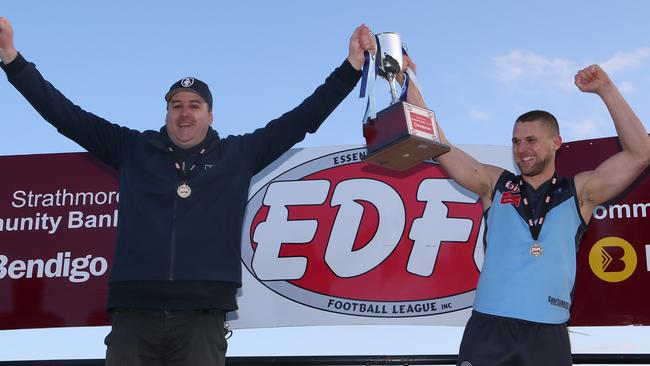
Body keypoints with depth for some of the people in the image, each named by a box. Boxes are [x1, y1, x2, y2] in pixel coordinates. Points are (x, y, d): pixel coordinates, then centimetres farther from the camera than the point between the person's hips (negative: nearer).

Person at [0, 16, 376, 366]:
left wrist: (352, 65, 11)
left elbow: (303, 118, 14)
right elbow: (65, 114, 16)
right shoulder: (133, 149, 16)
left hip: (200, 317, -1)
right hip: (133, 314, 1)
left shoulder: (238, 154, 15)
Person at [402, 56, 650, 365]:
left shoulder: (578, 192, 10)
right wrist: (411, 86, 1)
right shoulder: (496, 184, 11)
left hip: (548, 335, 0)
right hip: (488, 328, 0)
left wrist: (607, 91, -2)